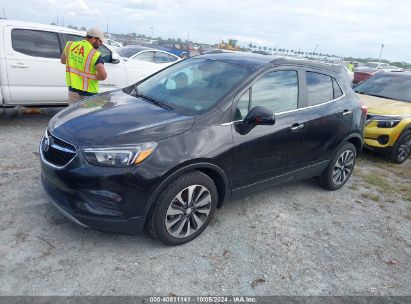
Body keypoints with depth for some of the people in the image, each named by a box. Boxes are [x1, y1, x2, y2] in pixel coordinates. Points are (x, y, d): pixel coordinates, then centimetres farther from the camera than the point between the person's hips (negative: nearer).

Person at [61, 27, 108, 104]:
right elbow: (103, 76, -26)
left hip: (73, 90, 5)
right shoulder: (95, 54, -18)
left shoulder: (70, 45, 1)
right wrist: (95, 77, -6)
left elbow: (63, 61, 18)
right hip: (88, 93, -5)